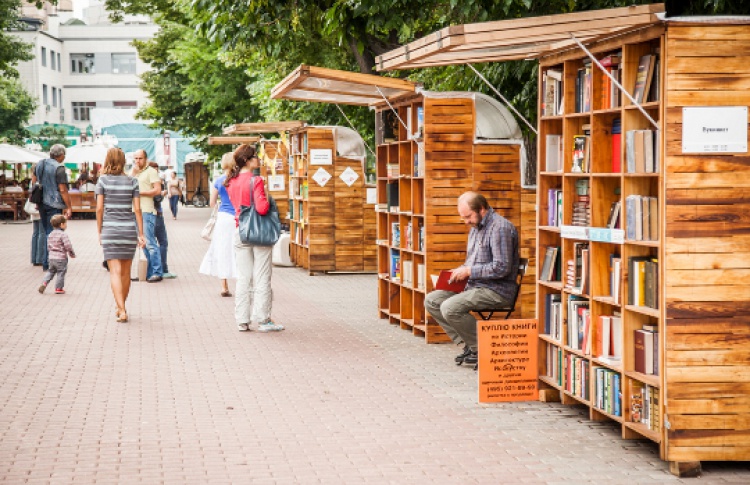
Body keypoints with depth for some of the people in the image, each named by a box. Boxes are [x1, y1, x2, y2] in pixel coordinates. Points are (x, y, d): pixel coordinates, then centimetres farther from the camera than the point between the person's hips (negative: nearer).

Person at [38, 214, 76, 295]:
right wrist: (72, 254, -4)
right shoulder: (63, 235, -15)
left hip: (51, 258, 7)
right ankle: (58, 288, 10)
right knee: (61, 273, 5)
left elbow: (48, 247, 15)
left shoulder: (50, 234, 9)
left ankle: (44, 283, 6)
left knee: (50, 271, 21)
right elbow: (68, 246, -19)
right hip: (61, 258, -7)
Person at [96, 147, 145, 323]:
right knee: (126, 272, 13)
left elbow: (99, 208, -4)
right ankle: (121, 307, 26)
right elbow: (137, 209, 1)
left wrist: (99, 232, 6)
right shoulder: (132, 182, 3)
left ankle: (122, 311, -16)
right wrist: (141, 234, 5)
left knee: (115, 271, -4)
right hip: (129, 229, 2)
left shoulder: (103, 180, -1)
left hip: (110, 229, -2)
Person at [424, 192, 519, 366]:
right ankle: (467, 344, -2)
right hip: (475, 286, 10)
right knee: (431, 301, 1)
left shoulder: (500, 228, -15)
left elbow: (502, 268, -23)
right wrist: (460, 271, 7)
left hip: (496, 290, -10)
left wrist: (469, 271, -17)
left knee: (449, 307, -27)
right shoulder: (476, 227, 17)